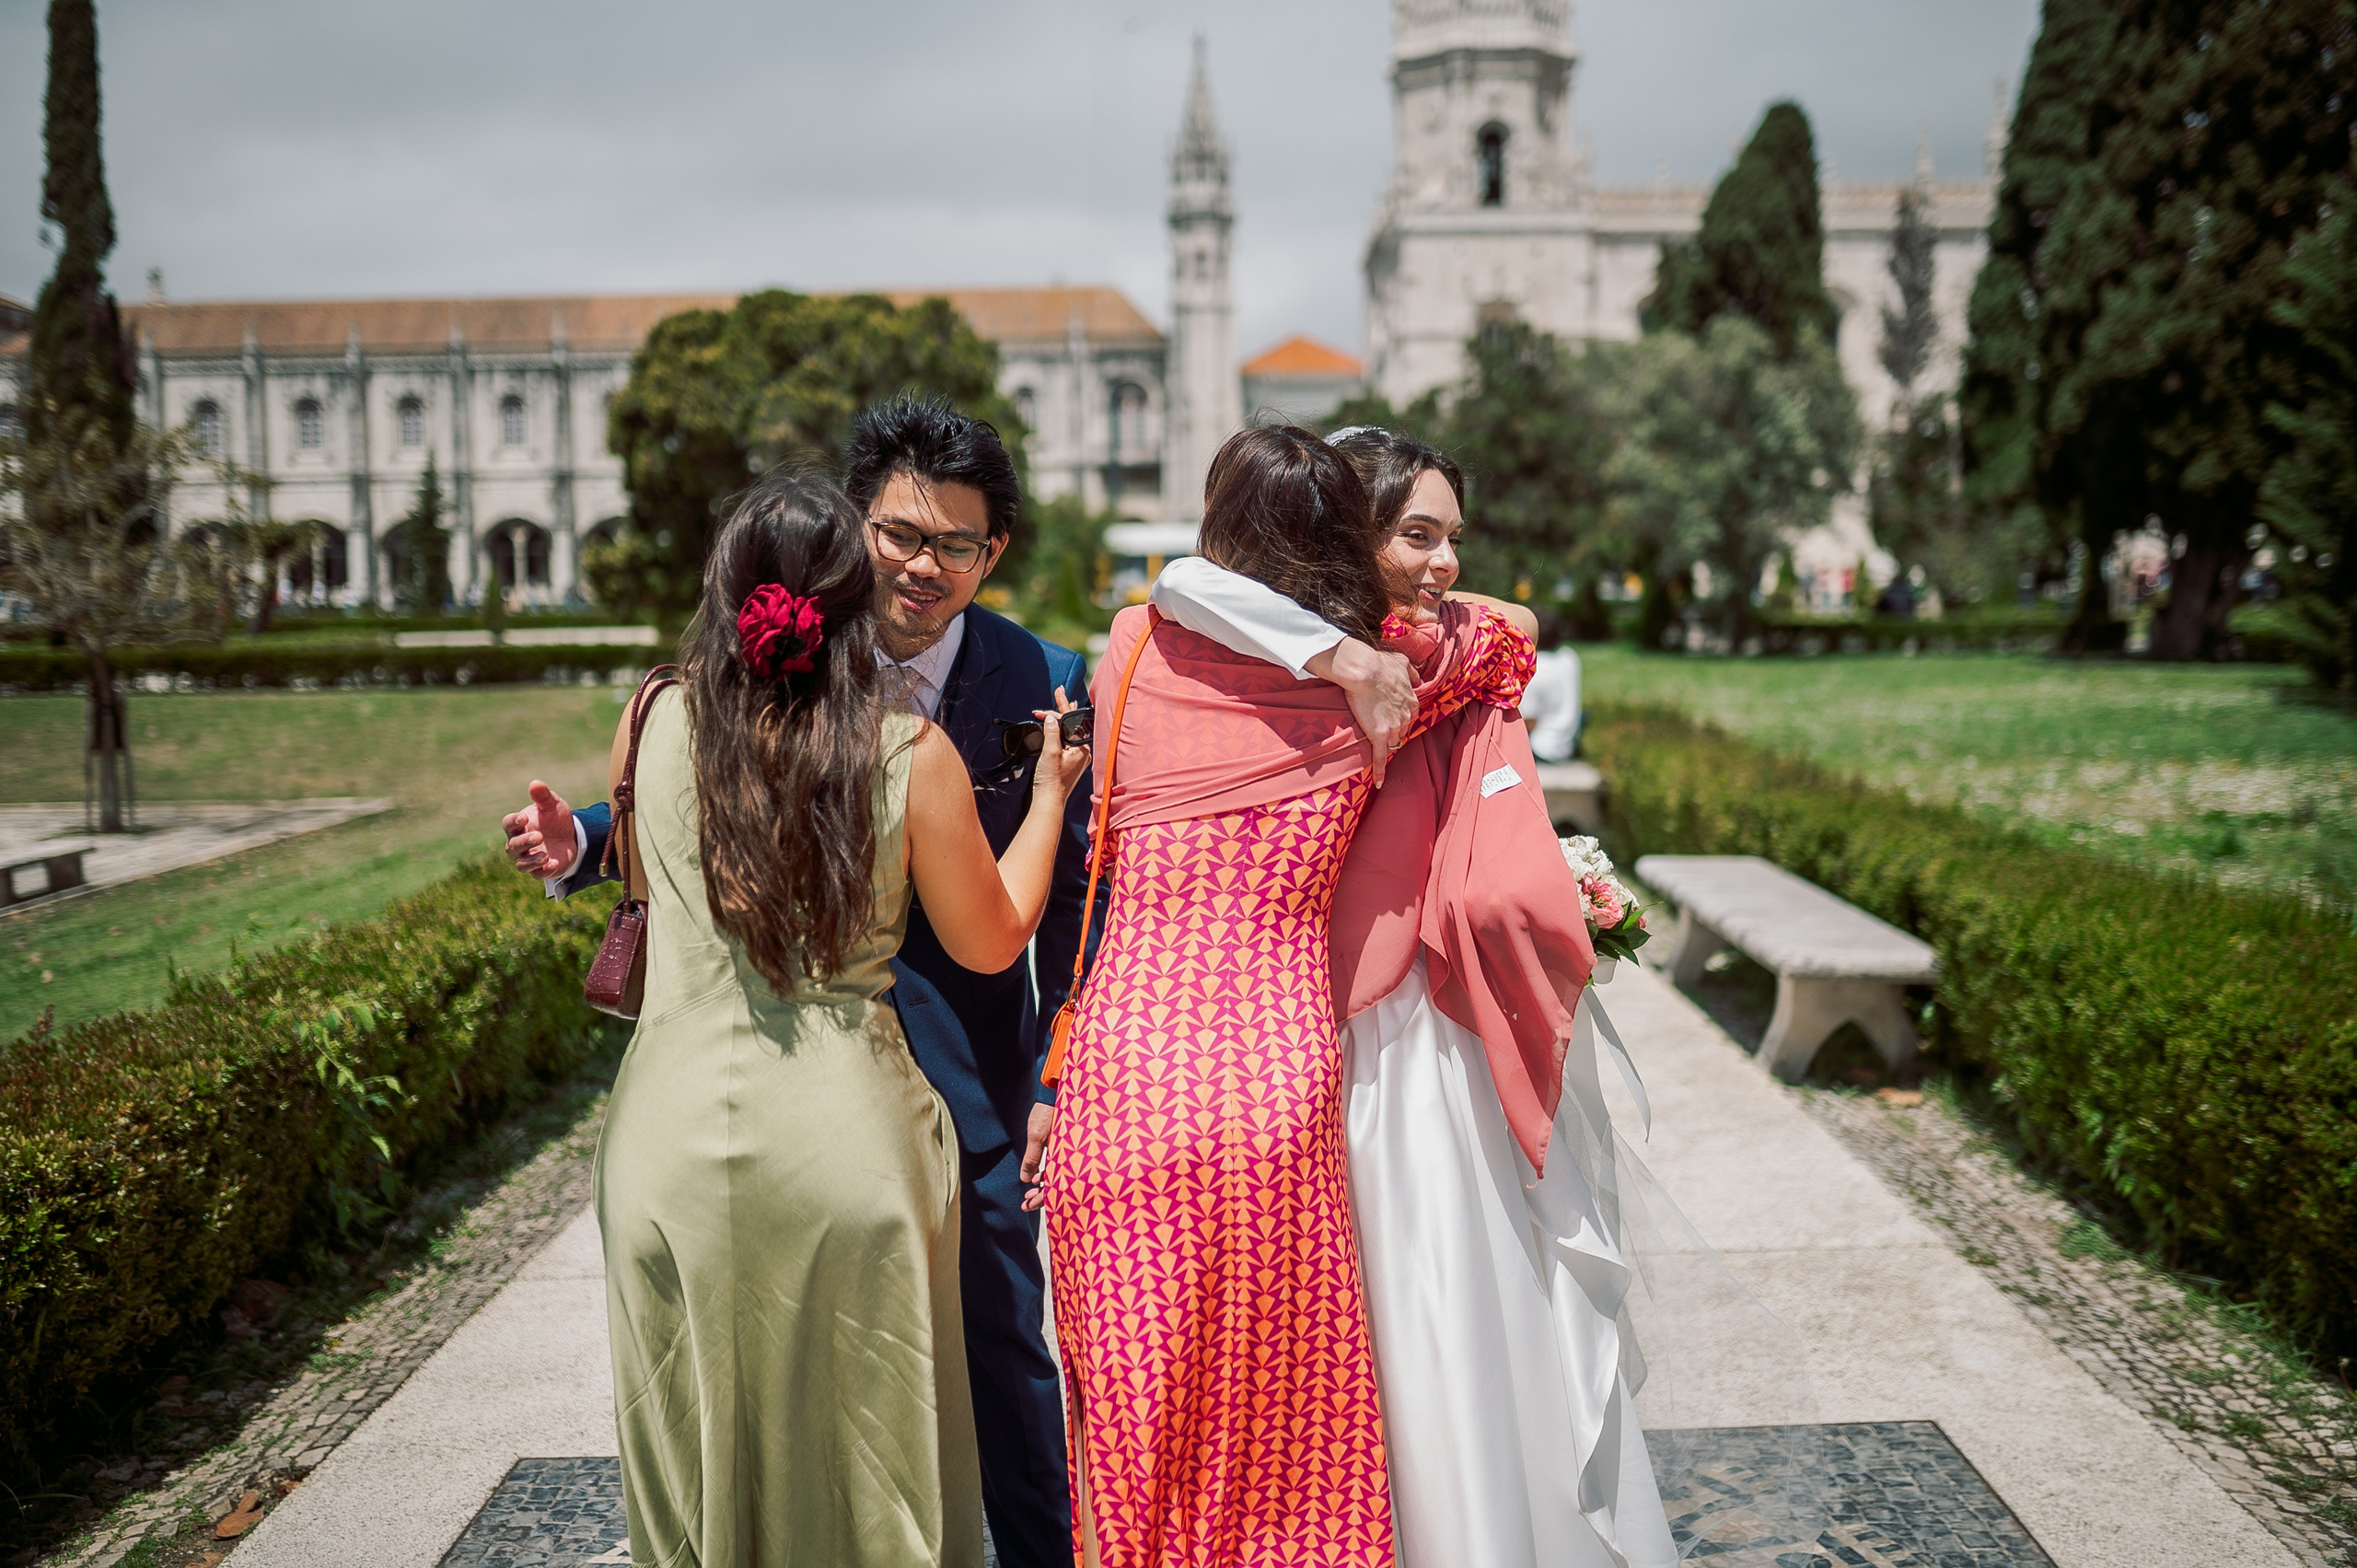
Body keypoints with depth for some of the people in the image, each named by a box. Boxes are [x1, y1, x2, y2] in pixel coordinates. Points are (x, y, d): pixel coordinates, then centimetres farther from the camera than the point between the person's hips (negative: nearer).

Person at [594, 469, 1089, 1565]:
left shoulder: (651, 725, -4)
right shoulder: (911, 754, -11)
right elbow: (991, 942, 2)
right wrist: (1049, 794, 14)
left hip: (673, 1136, 2)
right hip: (842, 1140, -2)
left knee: (699, 1457, 19)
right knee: (858, 1467, 17)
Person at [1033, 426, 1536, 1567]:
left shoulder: (1136, 649, 4)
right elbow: (1504, 640, 20)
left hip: (1119, 1078, 1)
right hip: (1279, 1084, 0)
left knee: (1133, 1417, 13)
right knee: (1285, 1428, 15)